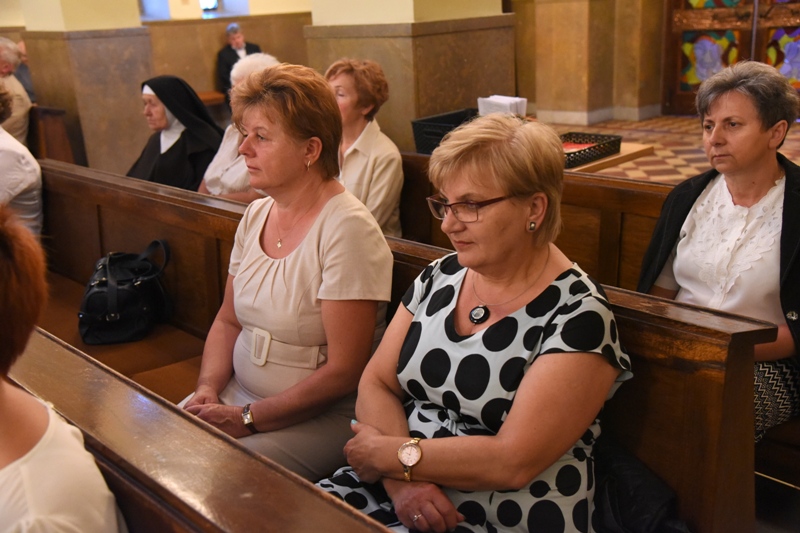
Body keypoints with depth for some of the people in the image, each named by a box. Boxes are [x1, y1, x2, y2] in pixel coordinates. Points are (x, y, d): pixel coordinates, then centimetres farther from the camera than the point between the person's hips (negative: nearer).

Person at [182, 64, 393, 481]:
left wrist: (249, 418, -17)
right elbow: (227, 321, 13)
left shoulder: (347, 229, -19)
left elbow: (344, 372, -20)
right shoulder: (255, 215, 6)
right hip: (240, 395, 7)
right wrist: (208, 389, -5)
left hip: (323, 417, -7)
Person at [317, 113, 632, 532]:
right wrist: (401, 479, -13)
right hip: (395, 493, 6)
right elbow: (376, 383, 4)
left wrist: (393, 454, -12)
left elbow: (512, 461, -19)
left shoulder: (577, 315, -14)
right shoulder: (440, 277, 5)